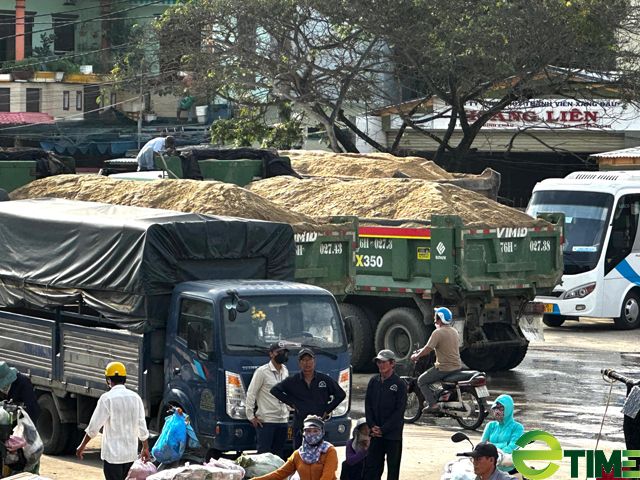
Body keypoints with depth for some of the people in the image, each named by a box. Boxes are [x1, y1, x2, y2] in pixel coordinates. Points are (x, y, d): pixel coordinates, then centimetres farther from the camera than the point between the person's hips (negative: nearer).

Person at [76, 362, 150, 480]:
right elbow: (142, 427, 6)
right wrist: (146, 448, 17)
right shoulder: (135, 397, 4)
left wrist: (82, 446, 3)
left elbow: (94, 427, -9)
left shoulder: (107, 398, -12)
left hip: (113, 454, -6)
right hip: (131, 453, 6)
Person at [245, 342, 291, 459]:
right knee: (264, 452, -9)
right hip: (265, 421, -6)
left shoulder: (285, 371, 14)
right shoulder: (262, 371, -6)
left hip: (282, 421, 6)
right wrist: (251, 416, -8)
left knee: (279, 453, 7)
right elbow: (251, 394, -6)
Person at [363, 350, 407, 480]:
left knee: (393, 466, 1)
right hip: (376, 433, 4)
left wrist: (383, 429, -12)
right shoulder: (374, 381, 10)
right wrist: (372, 425, -4)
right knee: (371, 466, 2)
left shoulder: (399, 384, -4)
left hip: (393, 433, -4)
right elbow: (368, 405, 11)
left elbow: (399, 410, -8)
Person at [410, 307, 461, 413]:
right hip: (457, 366, 9)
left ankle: (433, 405, -6)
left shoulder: (438, 333, -15)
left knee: (422, 381, 3)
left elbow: (427, 349, -17)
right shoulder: (454, 332, 11)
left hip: (444, 368, -9)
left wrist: (416, 356, -1)